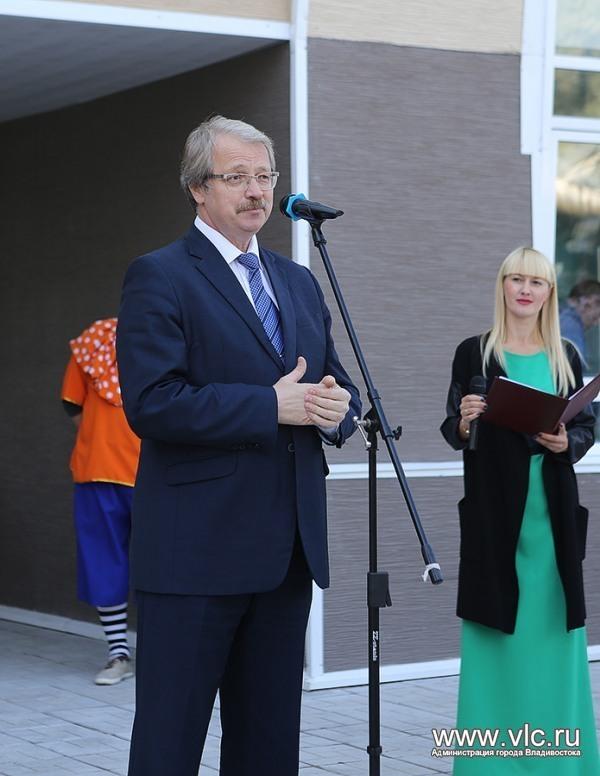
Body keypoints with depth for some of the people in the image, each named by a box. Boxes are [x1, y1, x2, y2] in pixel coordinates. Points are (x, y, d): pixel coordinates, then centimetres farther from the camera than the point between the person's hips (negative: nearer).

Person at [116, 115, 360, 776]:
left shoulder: (299, 282, 18)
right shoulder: (159, 277, -5)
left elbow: (336, 385, 22)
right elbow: (151, 404, -16)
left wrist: (335, 406, -3)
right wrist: (273, 406, -17)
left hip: (289, 548, 7)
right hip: (196, 550, -7)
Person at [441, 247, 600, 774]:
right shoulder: (474, 353, 2)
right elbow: (451, 432, 3)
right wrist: (464, 421, -19)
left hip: (553, 506, 2)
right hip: (494, 506, -2)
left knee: (554, 623, 5)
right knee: (497, 628, -1)